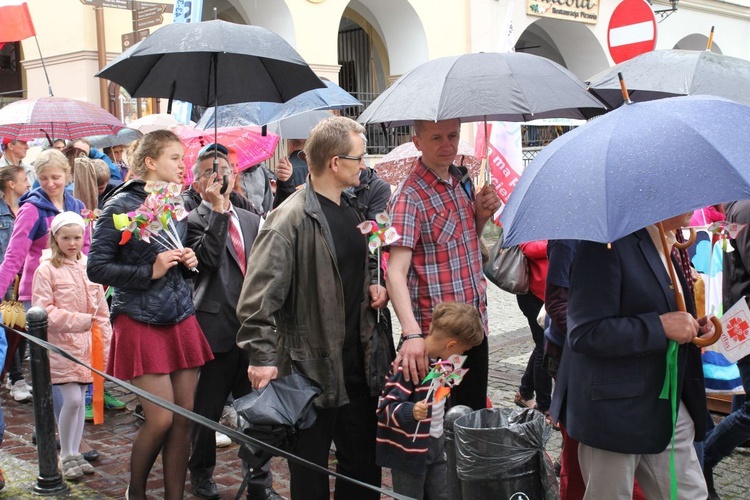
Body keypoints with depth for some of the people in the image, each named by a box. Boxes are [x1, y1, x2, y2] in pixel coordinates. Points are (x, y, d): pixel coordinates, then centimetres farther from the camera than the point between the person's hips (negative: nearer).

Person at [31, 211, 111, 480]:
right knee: (72, 399, -9)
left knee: (80, 399, 10)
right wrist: (80, 320, -15)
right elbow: (44, 311, -12)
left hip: (86, 345, 5)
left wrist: (105, 342, 7)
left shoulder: (89, 267, 8)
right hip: (61, 345, -5)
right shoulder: (46, 270, -7)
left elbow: (101, 309, 12)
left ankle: (76, 453, 23)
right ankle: (66, 457, 8)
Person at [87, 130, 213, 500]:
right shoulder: (120, 205, -8)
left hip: (180, 317, 6)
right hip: (141, 321, -6)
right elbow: (97, 268, -10)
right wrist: (150, 271, -20)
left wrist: (188, 260, 1)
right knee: (160, 419, -5)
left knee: (184, 418, 4)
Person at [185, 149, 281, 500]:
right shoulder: (193, 220, -4)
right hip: (216, 327, -4)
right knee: (207, 409, 9)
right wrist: (217, 209, -18)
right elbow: (208, 258, -21)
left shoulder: (251, 221, 14)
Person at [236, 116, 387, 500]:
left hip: (357, 364, 8)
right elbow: (257, 297, -21)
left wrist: (373, 285, 5)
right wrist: (262, 358, -23)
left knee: (364, 463, 18)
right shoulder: (291, 220, -18)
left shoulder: (352, 210, 8)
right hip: (312, 367, -7)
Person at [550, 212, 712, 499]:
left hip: (669, 408, 8)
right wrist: (661, 326, -25)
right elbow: (585, 334, -25)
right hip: (614, 409, -8)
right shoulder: (608, 244, -19)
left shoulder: (672, 245, 9)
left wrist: (693, 327, 4)